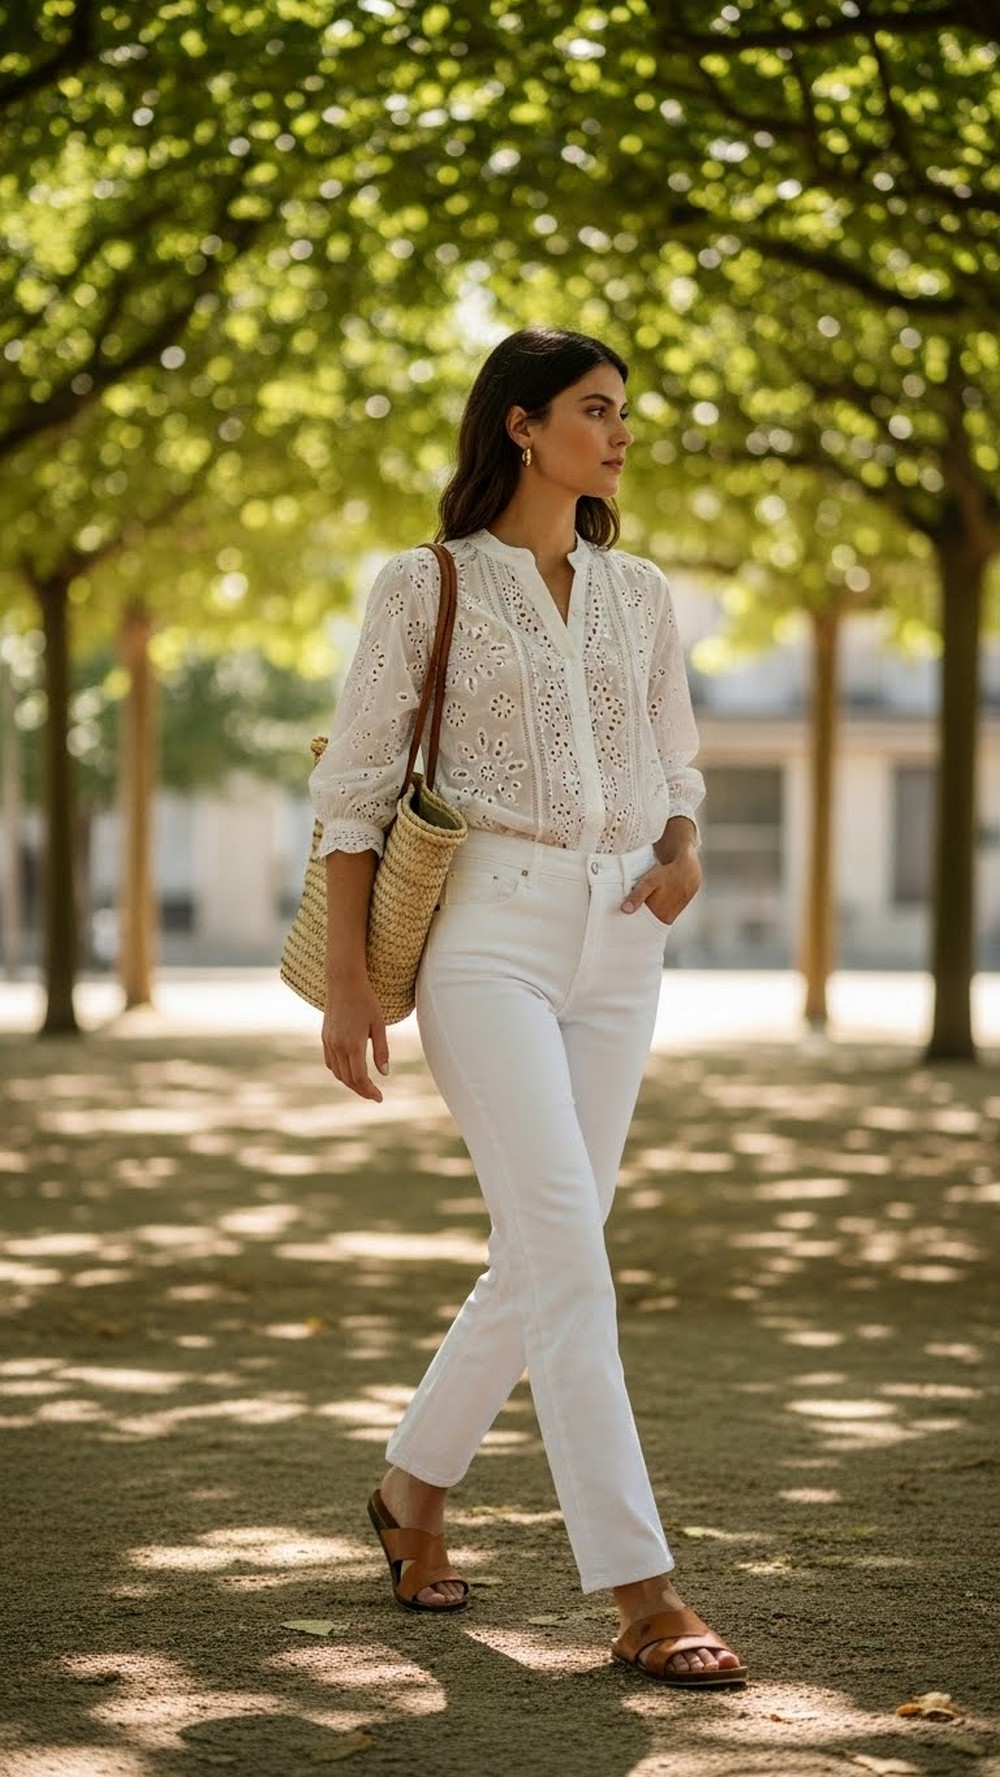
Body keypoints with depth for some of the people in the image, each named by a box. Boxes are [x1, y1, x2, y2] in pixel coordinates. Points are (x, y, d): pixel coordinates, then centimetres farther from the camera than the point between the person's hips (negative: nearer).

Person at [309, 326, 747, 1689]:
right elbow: (355, 785, -1)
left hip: (616, 942, 6)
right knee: (566, 1250, -14)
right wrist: (346, 974, -7)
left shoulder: (640, 594, 14)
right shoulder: (425, 585, 0)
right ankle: (643, 1597, -15)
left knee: (543, 1255, 9)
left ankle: (415, 1487, 32)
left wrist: (685, 857, -2)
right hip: (486, 929, -6)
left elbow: (677, 770, 20)